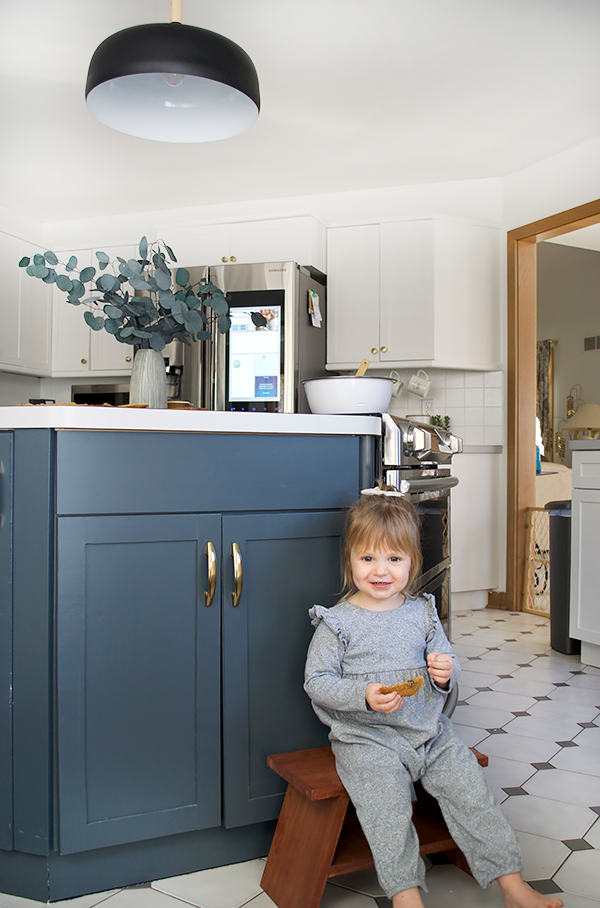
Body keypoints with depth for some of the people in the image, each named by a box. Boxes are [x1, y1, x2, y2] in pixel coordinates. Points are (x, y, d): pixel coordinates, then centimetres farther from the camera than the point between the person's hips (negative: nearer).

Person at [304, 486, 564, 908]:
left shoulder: (422, 612, 4)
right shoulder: (338, 622, -8)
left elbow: (444, 661, 13)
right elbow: (317, 680, -9)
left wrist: (445, 672, -12)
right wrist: (364, 696, -23)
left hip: (430, 731, 4)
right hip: (367, 738, -3)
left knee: (472, 790, -3)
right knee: (387, 805, -23)